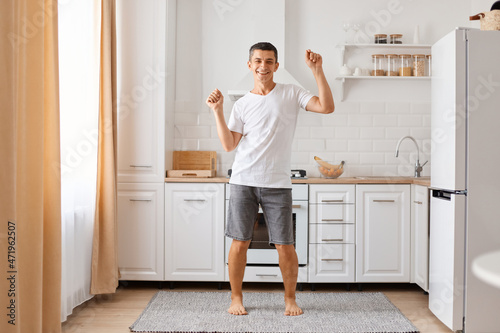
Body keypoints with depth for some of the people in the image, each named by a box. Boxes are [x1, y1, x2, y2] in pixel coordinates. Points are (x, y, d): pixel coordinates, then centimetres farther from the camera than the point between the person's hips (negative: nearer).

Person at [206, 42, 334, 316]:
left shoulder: (291, 94, 6)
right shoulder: (242, 105, 9)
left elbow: (327, 107, -7)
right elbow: (229, 145, 2)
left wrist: (317, 71, -12)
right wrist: (217, 111, -5)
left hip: (277, 183, -1)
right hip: (243, 181, 1)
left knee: (284, 245, 2)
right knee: (240, 242, 4)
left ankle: (290, 299, 23)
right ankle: (236, 298, 23)